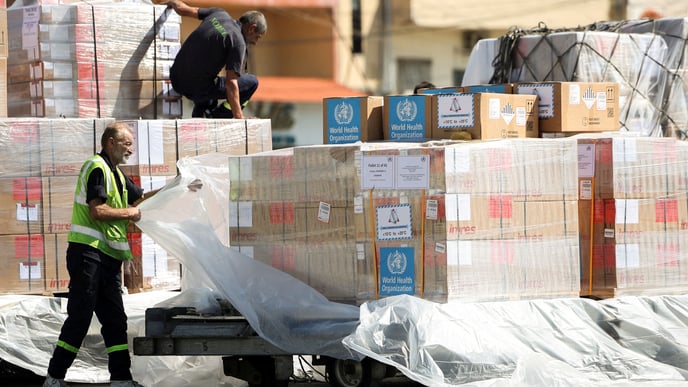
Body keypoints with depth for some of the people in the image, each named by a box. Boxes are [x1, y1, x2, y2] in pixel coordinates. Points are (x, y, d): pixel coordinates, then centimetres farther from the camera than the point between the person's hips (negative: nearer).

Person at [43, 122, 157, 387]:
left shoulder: (116, 174, 21)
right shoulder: (97, 167, -9)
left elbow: (141, 197, 32)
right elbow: (97, 211, -19)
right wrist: (129, 213, -6)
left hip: (108, 257, 10)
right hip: (88, 252, -10)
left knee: (115, 320, 8)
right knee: (80, 317, -10)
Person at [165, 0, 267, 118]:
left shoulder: (220, 14, 7)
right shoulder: (238, 41, -13)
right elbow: (231, 84, -20)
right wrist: (239, 119, -21)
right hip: (196, 88, -8)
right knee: (252, 82, 2)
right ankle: (218, 116, 1)